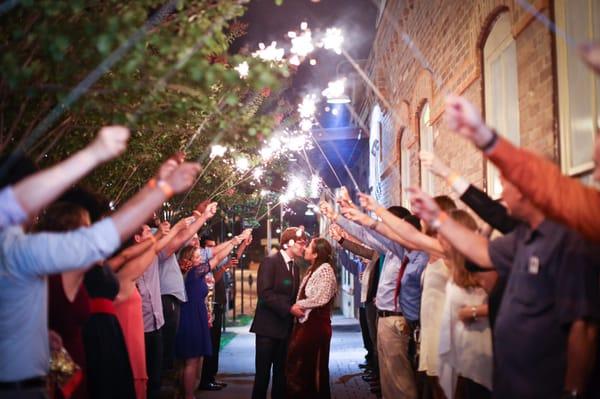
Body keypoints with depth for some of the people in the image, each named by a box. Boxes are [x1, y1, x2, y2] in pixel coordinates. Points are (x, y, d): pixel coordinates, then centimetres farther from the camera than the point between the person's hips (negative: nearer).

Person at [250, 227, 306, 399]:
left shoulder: (295, 267, 14)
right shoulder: (270, 261, -10)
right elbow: (264, 293, -20)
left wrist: (297, 308, -1)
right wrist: (289, 308, -22)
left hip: (286, 326, 7)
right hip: (268, 326, -7)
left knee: (281, 372, 11)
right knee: (263, 372, -2)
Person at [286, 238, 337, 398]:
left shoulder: (325, 268, -12)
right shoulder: (312, 269, 16)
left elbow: (322, 298, -21)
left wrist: (299, 304, -12)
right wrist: (297, 306, 0)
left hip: (316, 323, -9)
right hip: (305, 322, 9)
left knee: (313, 368, 1)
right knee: (301, 367, 13)